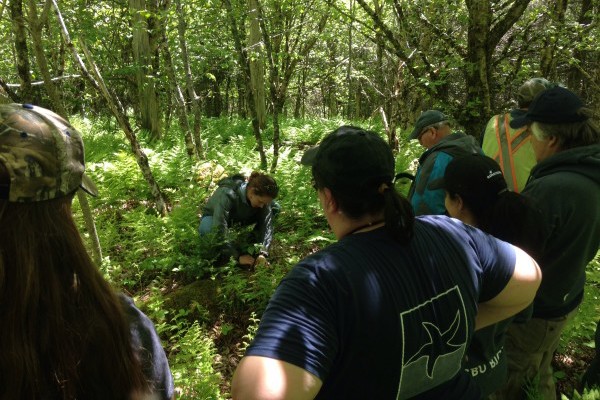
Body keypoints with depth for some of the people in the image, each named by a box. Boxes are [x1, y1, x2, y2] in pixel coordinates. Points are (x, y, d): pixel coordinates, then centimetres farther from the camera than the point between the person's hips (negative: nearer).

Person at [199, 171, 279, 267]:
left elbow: (267, 225, -25)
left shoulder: (262, 197, -25)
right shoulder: (227, 195, -40)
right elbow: (219, 231, -43)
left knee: (275, 208, -17)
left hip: (239, 217, 4)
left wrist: (262, 253, -38)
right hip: (214, 217, -4)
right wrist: (239, 256, -46)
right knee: (207, 229, -42)